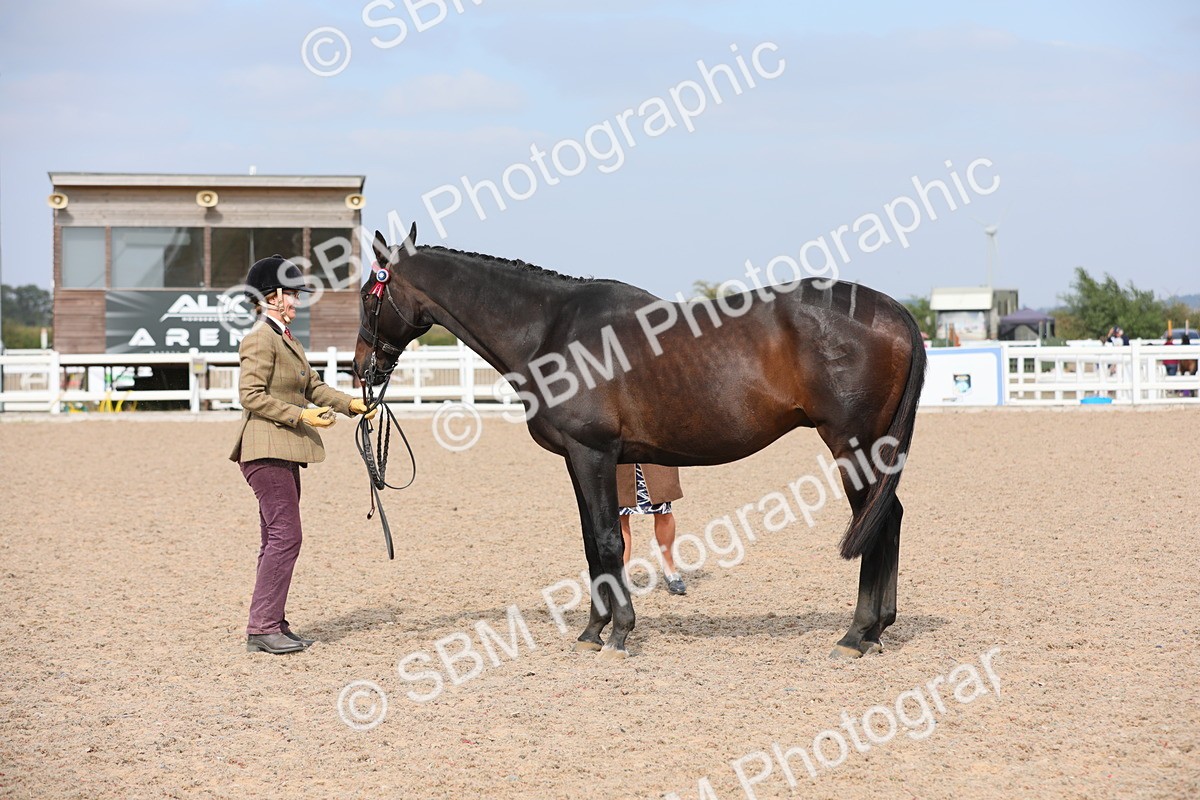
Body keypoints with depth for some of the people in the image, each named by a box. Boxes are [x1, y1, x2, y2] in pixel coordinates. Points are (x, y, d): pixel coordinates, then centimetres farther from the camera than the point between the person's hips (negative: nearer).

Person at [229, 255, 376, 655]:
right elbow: (251, 395, -19)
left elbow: (312, 385, 20)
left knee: (278, 539, 11)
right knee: (285, 536, -12)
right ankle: (261, 628, -9)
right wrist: (300, 416, -19)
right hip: (267, 450, -11)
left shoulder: (285, 337, 18)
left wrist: (349, 403, 6)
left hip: (284, 454, 11)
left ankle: (272, 624, 15)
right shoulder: (261, 338, -13)